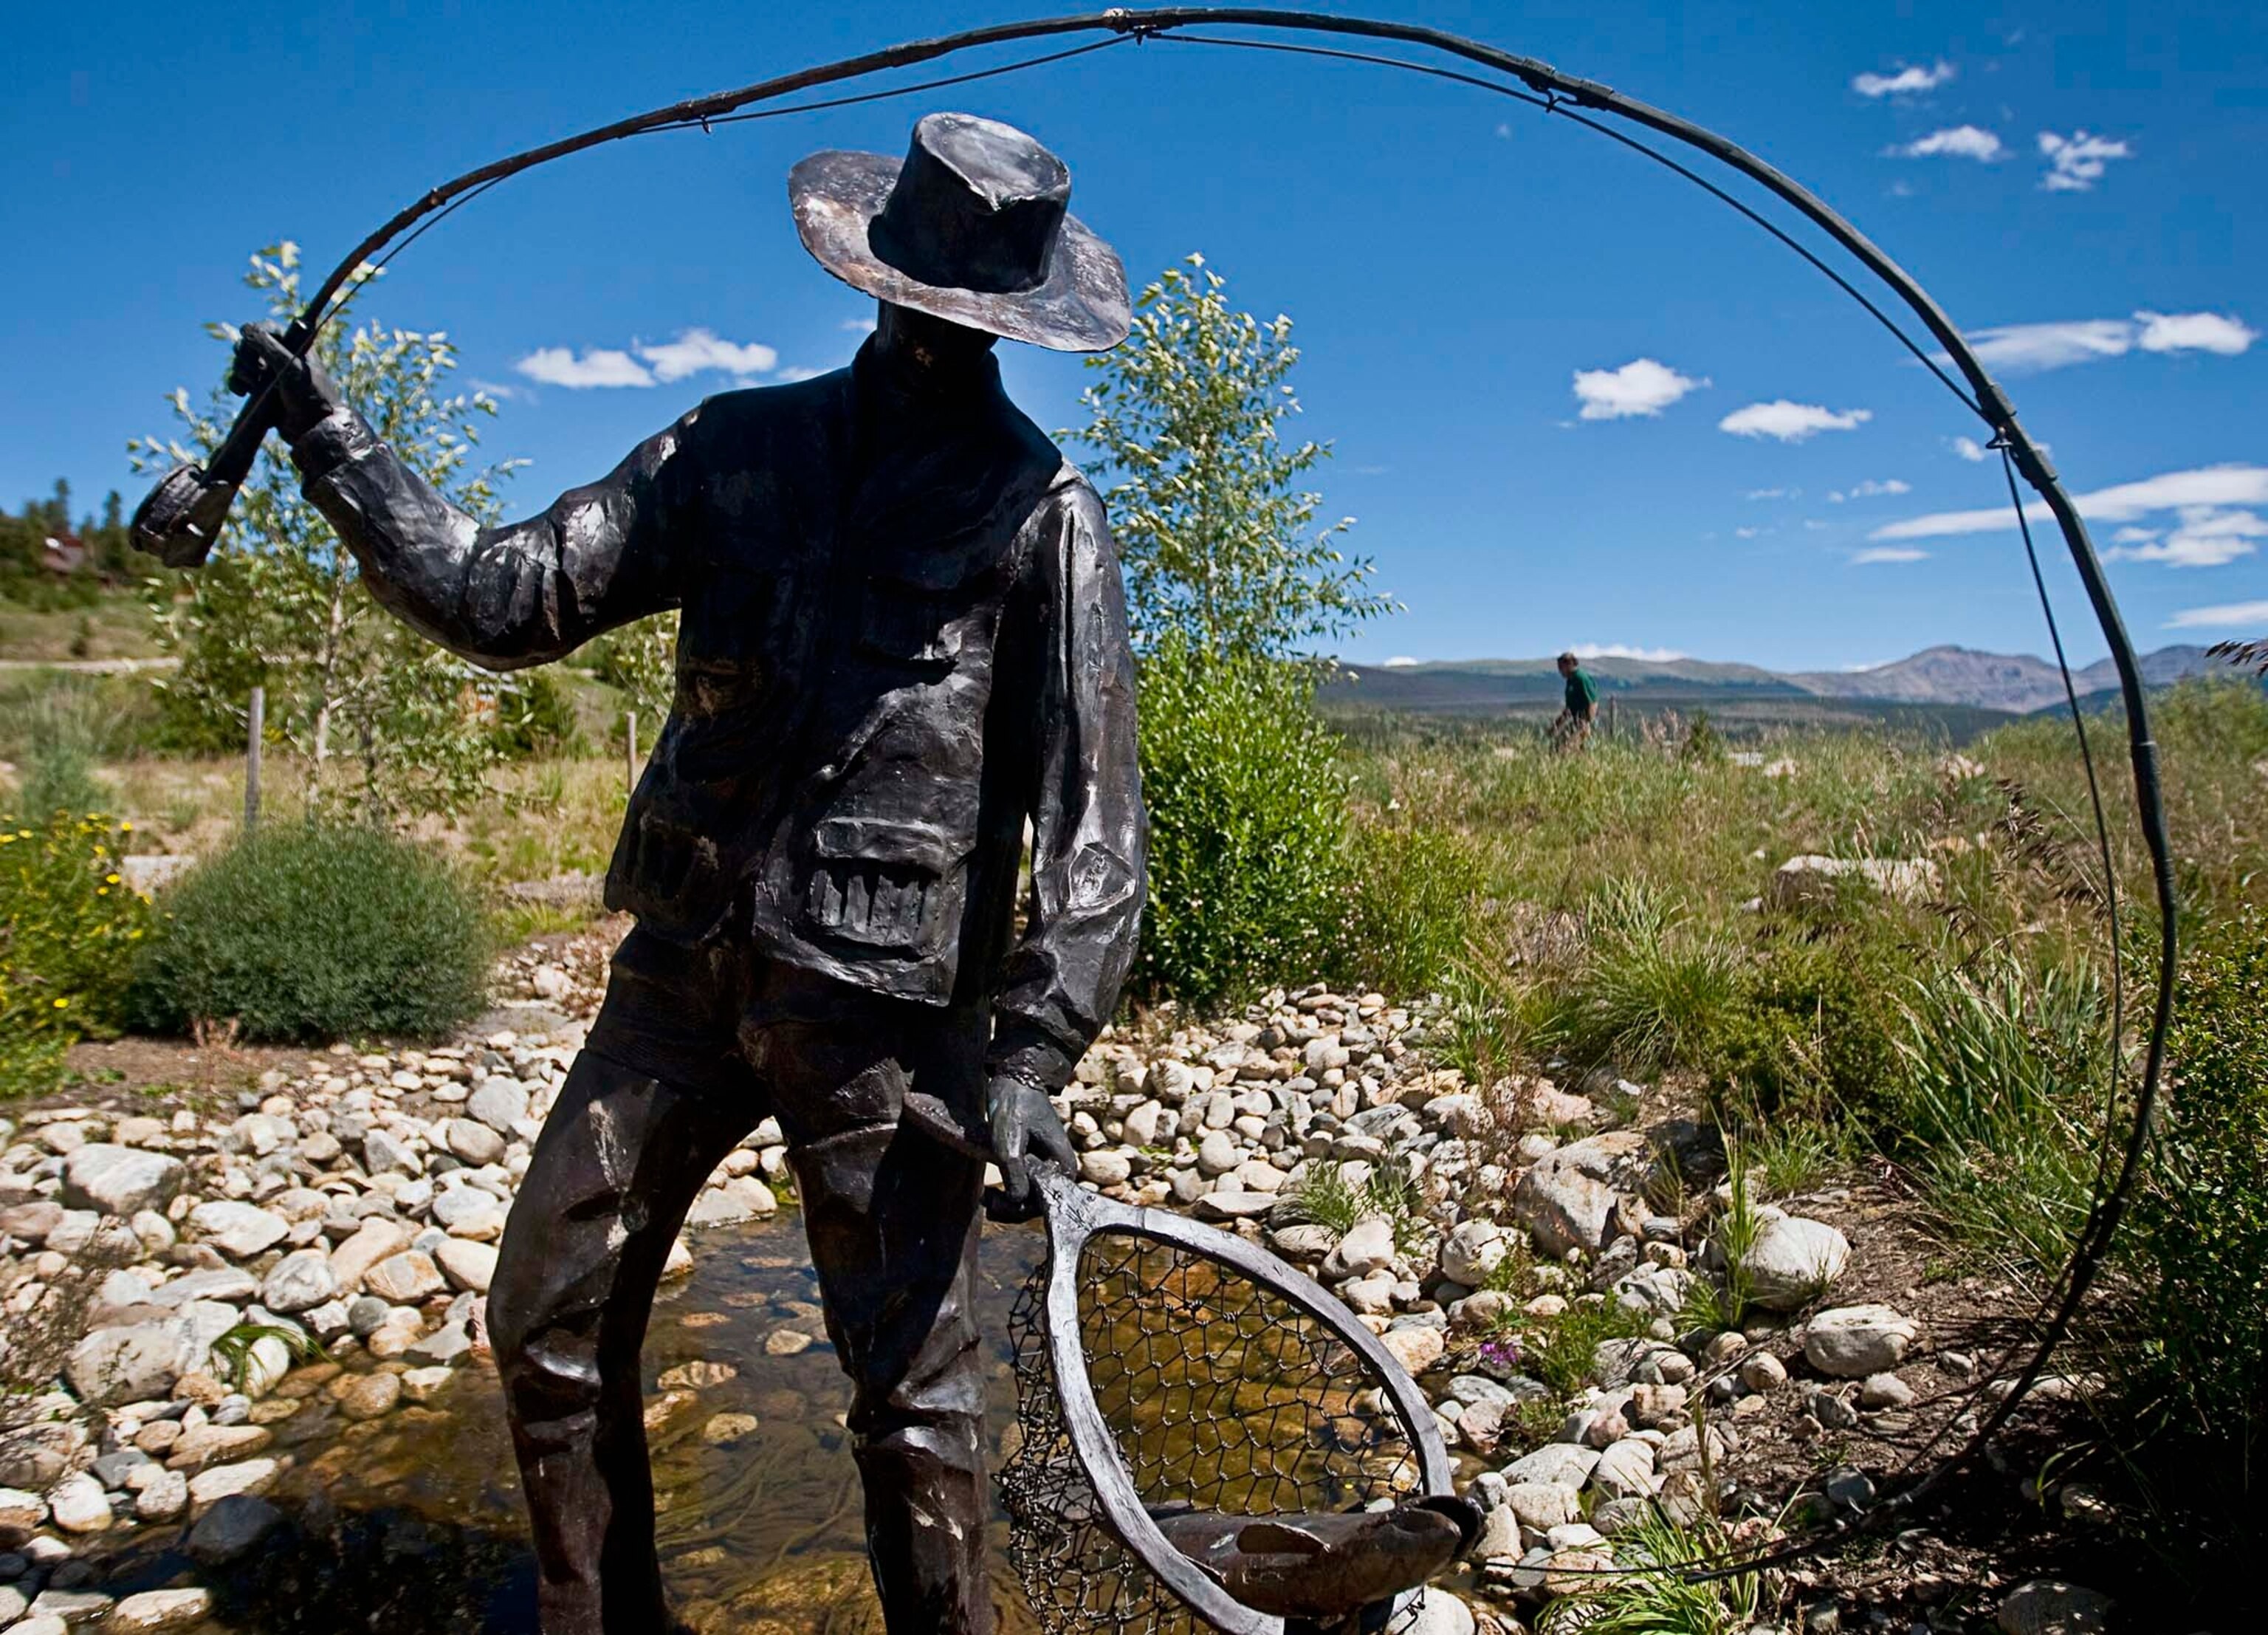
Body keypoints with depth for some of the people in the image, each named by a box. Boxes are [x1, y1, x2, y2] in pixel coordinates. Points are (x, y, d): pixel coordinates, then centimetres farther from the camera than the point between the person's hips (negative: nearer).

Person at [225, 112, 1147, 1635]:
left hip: (885, 1004, -5)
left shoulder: (1042, 509, -3)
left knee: (910, 1379, 3)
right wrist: (334, 439, 8)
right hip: (685, 967, 5)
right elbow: (508, 598, 12)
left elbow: (1093, 809, -8)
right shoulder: (737, 447, 10)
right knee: (550, 1320, 15)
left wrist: (1032, 1054, -15)